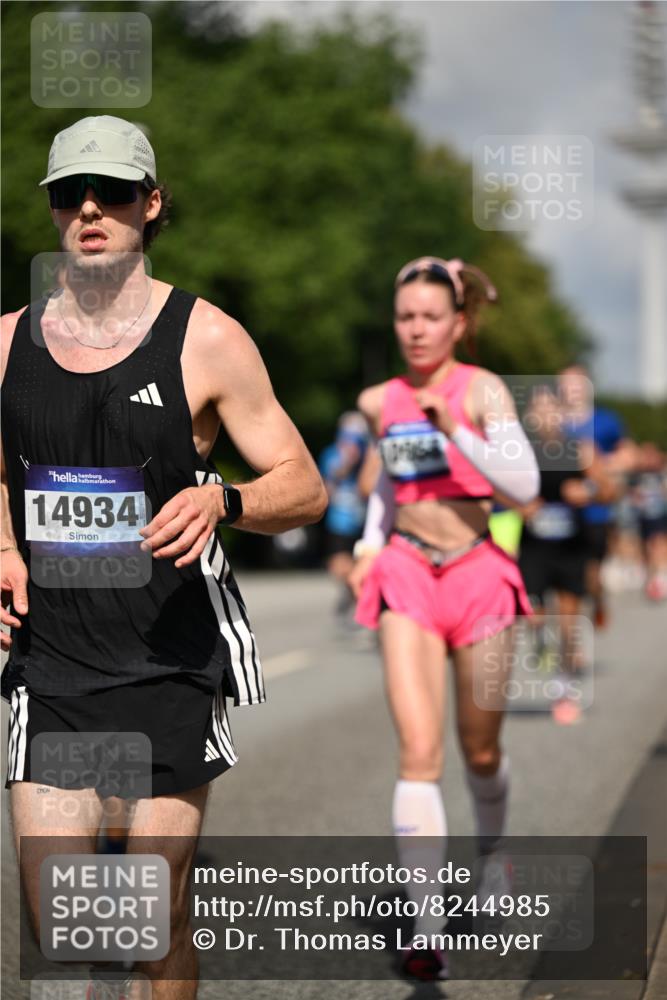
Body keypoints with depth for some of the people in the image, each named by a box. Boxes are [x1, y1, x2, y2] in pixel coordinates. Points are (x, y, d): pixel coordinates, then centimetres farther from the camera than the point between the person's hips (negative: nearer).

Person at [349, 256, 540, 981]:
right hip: (406, 575, 2)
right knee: (418, 751, -12)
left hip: (477, 575, -2)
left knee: (480, 751, 12)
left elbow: (524, 484, -16)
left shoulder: (481, 391, -6)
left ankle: (491, 852, 45)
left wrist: (456, 431, -25)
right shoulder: (379, 403, 7)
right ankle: (423, 928, -14)